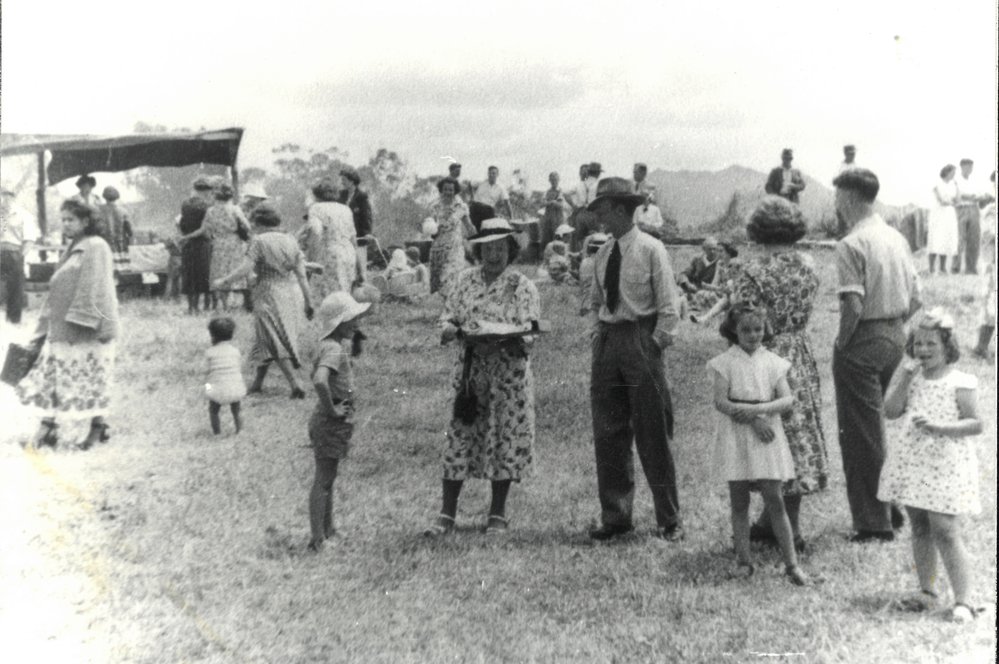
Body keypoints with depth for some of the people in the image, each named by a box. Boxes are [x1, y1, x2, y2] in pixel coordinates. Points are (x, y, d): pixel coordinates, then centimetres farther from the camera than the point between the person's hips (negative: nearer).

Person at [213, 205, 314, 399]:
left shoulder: (259, 241, -9)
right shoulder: (291, 241, 8)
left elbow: (245, 268, -16)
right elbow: (301, 274, 6)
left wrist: (224, 281, -4)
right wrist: (308, 302, 9)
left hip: (269, 294, -6)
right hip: (292, 293, 6)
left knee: (274, 342, 0)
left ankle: (296, 384, -12)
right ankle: (258, 382, 26)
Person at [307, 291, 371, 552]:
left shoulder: (340, 344, 6)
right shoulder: (333, 349, -23)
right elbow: (319, 380, -40)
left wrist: (355, 336, 10)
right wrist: (330, 408, -27)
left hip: (338, 422, 10)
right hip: (331, 423, -10)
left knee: (328, 479, 19)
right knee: (323, 481, -3)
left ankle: (328, 531, 32)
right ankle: (318, 540, 4)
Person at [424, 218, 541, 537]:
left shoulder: (522, 286, -1)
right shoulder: (466, 279, 9)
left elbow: (527, 335, -8)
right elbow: (448, 316, 10)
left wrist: (499, 339, -26)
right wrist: (451, 329, -13)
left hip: (508, 372, -2)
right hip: (468, 370, 2)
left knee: (505, 439, 2)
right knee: (459, 438, 1)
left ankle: (498, 515, 15)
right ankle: (447, 514, 7)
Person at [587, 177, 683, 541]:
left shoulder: (651, 250, -8)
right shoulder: (603, 253, 9)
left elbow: (668, 307, -8)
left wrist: (654, 345, -12)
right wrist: (598, 334, 8)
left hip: (642, 342, -6)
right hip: (607, 343, 6)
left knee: (653, 436, -1)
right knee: (608, 433, 7)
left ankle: (668, 520, 9)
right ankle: (615, 516, 17)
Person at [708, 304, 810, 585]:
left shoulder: (772, 362, 6)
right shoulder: (725, 362, 0)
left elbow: (787, 400, -3)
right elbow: (721, 402, -9)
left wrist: (757, 409, -17)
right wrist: (754, 420, -16)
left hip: (766, 436, 1)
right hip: (735, 437, -1)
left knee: (774, 499, -2)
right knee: (739, 502, 5)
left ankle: (792, 564, 1)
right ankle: (744, 560, 13)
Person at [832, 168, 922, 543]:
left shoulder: (851, 245, -17)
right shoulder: (896, 238, 8)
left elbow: (853, 306, -23)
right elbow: (915, 299, 10)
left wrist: (841, 342, -10)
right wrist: (894, 328, 15)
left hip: (863, 343, -8)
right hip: (896, 338, 8)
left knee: (862, 435, 1)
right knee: (888, 425, 19)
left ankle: (874, 523, 6)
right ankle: (893, 507, 28)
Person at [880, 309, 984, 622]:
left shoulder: (960, 382, -6)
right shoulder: (908, 376, 8)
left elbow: (975, 424, -10)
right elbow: (890, 411, -2)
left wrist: (939, 427, -23)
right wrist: (907, 377, -10)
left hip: (944, 465, -6)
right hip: (911, 463, 6)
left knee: (945, 531, -10)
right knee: (919, 528, 12)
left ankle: (963, 600, -7)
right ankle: (927, 591, 23)